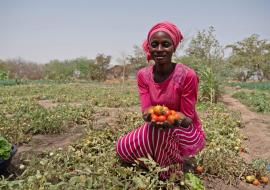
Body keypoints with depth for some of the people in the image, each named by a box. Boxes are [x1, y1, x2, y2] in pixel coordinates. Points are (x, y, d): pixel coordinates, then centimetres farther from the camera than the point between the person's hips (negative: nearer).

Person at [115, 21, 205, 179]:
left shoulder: (187, 75, -23)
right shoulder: (143, 75, -8)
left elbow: (187, 120, -18)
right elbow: (146, 113, -13)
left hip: (188, 135, -4)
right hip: (159, 133, 4)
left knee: (161, 129, -36)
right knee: (122, 148, -13)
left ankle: (172, 174, -7)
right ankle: (157, 160, 13)